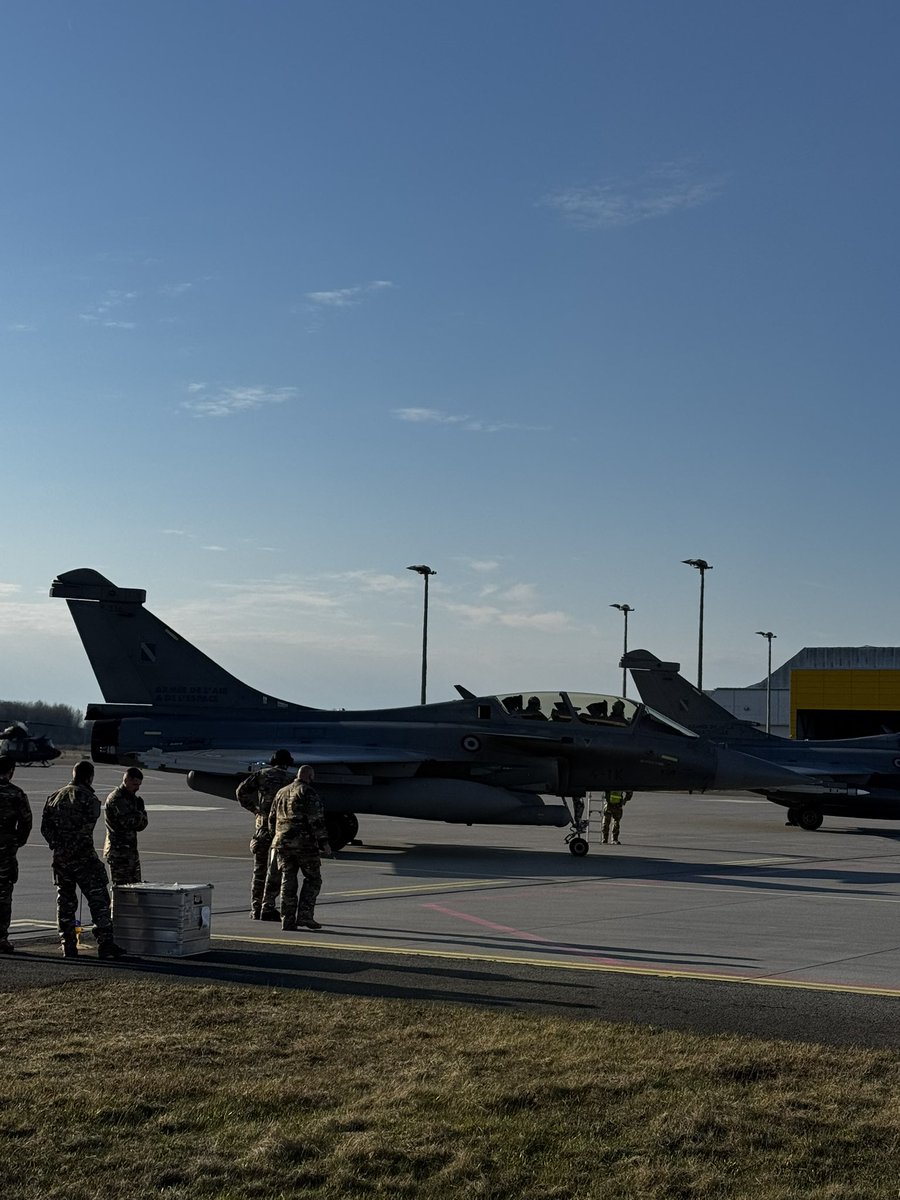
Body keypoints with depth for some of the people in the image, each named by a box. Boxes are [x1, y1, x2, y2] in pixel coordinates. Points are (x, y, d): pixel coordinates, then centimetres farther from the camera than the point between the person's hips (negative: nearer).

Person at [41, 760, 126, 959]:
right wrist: (75, 845, -7)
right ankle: (105, 944, -9)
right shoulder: (89, 798, -7)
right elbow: (87, 828, -16)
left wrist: (57, 846, 8)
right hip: (84, 857, -6)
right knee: (98, 900, -4)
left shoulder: (55, 797, 13)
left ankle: (68, 945, 12)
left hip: (60, 858, 6)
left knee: (65, 901, 13)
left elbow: (45, 827, 9)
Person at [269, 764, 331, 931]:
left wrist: (275, 839, 28)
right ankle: (304, 915, -7)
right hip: (305, 843, -6)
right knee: (313, 879, 4)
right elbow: (316, 820, -12)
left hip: (283, 842, 6)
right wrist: (324, 842, -11)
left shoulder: (282, 793, 18)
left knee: (288, 881, 8)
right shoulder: (308, 792, -5)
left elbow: (272, 819, 21)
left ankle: (288, 920, 4)